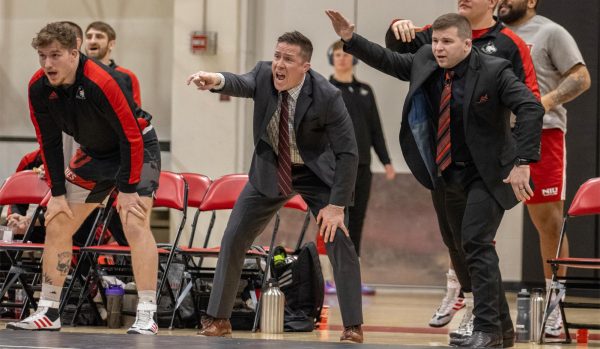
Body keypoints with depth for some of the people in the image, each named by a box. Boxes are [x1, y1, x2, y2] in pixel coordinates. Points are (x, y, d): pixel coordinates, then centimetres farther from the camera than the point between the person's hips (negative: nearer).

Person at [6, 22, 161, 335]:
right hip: (94, 153, 7)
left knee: (135, 224, -23)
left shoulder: (102, 83, -33)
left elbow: (131, 137, -27)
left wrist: (127, 189, -24)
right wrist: (57, 192, -3)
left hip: (137, 149, -7)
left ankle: (146, 317, -20)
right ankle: (47, 313, 14)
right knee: (57, 223, 4)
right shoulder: (39, 87, -14)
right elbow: (49, 142, -2)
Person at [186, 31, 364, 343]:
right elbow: (241, 84, -39)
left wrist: (337, 205, -22)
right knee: (233, 239, 0)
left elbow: (347, 153, -20)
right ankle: (217, 319, 12)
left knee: (338, 240, -14)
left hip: (317, 173, -3)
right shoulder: (264, 75, -17)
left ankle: (353, 327, -3)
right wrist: (215, 80, -63)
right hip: (270, 170, 3)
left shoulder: (327, 97, -25)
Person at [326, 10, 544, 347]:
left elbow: (532, 108, -27)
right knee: (471, 249, 13)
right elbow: (388, 60, 15)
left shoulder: (495, 72, -19)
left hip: (488, 174, -7)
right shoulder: (425, 62, 0)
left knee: (477, 244, -19)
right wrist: (350, 39, 3)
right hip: (451, 175, 7)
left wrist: (522, 163, -34)